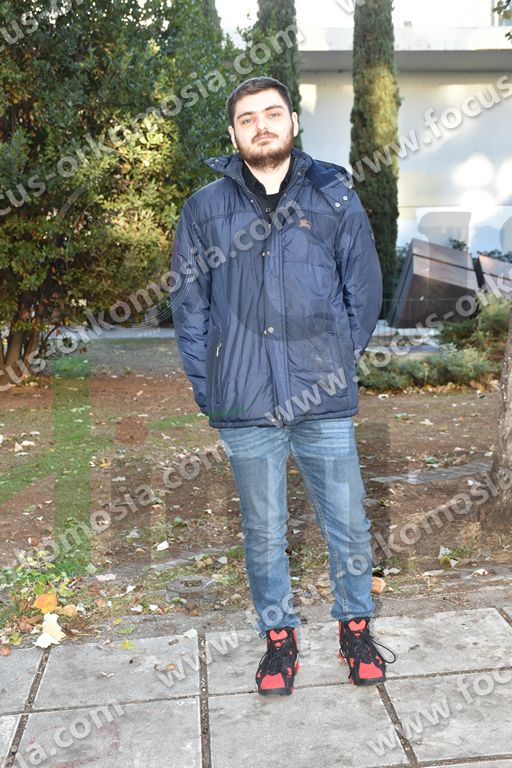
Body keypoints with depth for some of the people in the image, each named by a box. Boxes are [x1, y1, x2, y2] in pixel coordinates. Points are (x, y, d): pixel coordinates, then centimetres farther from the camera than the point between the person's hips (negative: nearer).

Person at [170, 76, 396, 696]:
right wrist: (211, 391, 2)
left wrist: (337, 363, 5)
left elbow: (365, 291, 9)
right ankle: (278, 635, 33)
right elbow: (188, 307, 7)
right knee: (264, 535, 12)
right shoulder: (204, 210, 5)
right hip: (245, 410, 0)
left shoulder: (334, 196, 5)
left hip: (325, 403, 0)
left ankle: (355, 626, 33)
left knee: (348, 527, 9)